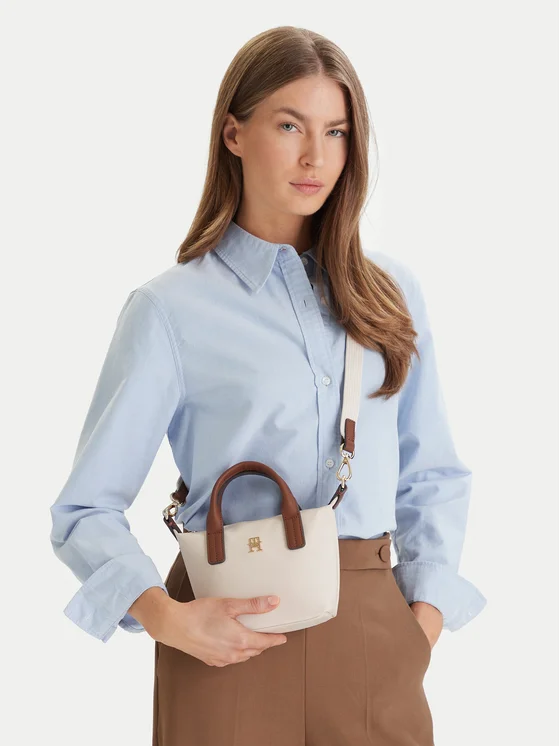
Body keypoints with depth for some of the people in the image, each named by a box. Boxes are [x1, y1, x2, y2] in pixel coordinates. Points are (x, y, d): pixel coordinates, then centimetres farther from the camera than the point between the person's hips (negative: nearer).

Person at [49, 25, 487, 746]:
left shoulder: (390, 294, 8)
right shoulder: (170, 309, -5)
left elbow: (433, 476, 11)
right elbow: (87, 509, -5)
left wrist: (426, 617, -1)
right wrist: (165, 617, -21)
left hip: (373, 634, 4)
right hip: (235, 638, -3)